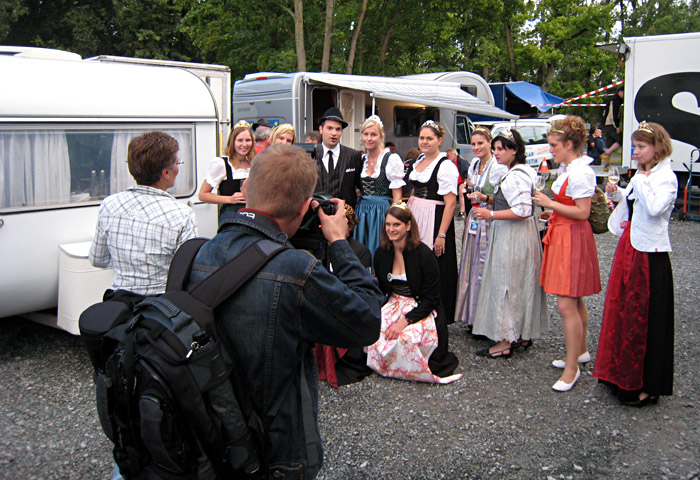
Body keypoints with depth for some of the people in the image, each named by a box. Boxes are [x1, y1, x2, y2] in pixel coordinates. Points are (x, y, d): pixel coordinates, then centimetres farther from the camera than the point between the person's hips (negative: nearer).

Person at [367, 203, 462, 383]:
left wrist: (404, 321, -23)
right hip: (393, 306, 5)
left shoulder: (424, 254, -13)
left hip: (421, 310, -5)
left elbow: (430, 299, -13)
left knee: (407, 337, -33)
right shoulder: (381, 253, 3)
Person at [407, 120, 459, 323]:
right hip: (414, 219, 8)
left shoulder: (445, 165, -11)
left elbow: (450, 202, -16)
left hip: (434, 221, -7)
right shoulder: (418, 161, 13)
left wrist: (442, 235, -22)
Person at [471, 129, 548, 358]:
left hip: (515, 236, -11)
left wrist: (491, 215, -22)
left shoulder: (518, 175, -17)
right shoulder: (512, 173, 14)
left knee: (507, 285, -5)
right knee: (518, 286, 14)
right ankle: (522, 335, 24)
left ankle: (506, 341, 1)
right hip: (507, 234, 11)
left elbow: (522, 211, -24)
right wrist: (489, 200, 13)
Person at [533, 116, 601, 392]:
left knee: (566, 305, -8)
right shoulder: (569, 168, 12)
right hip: (562, 235, 10)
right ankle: (580, 351, 33)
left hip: (573, 238, -10)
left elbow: (582, 212, -21)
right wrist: (552, 213, 12)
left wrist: (550, 203, -17)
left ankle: (572, 368, 1)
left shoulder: (580, 172, -19)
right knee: (575, 301, 19)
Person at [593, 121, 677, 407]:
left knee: (645, 317, -2)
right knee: (622, 309, 15)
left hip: (649, 254, -9)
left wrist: (641, 182, -19)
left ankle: (647, 385, 10)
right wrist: (615, 193, 6)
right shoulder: (641, 174, 12)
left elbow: (655, 208, -29)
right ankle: (624, 374, 30)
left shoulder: (666, 177, -12)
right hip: (629, 248, 9)